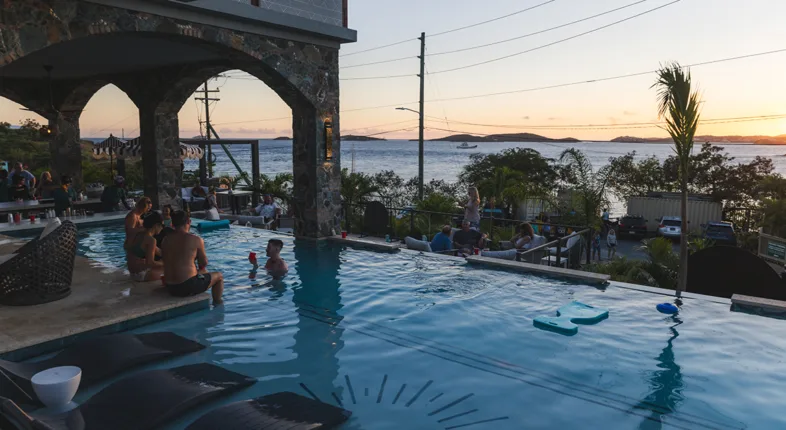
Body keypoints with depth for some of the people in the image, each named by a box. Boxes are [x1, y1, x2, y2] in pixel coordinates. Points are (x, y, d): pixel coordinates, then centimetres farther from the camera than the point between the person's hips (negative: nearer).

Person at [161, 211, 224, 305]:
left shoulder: (166, 240, 3)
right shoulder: (196, 240, -12)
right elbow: (204, 263, -3)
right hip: (189, 287, -6)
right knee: (219, 276, 20)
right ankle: (217, 304, 28)